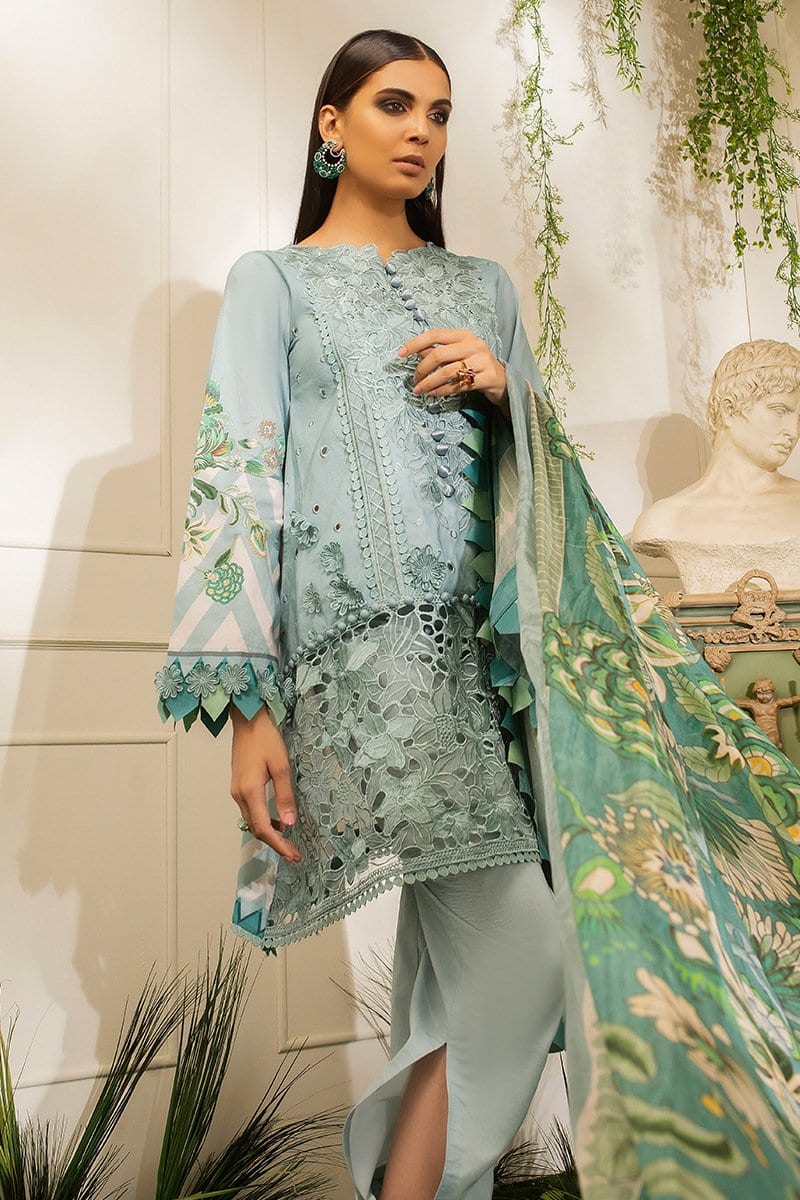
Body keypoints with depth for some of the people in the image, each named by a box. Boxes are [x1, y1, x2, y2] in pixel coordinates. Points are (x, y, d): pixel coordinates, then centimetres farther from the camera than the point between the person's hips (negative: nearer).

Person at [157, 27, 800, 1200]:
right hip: (369, 644, -4)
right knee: (526, 950, -12)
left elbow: (545, 470, 22)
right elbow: (239, 478, -2)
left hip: (496, 640, 5)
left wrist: (508, 389, -1)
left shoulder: (484, 285, 22)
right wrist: (247, 704, -12)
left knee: (464, 953, 3)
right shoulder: (272, 280, 10)